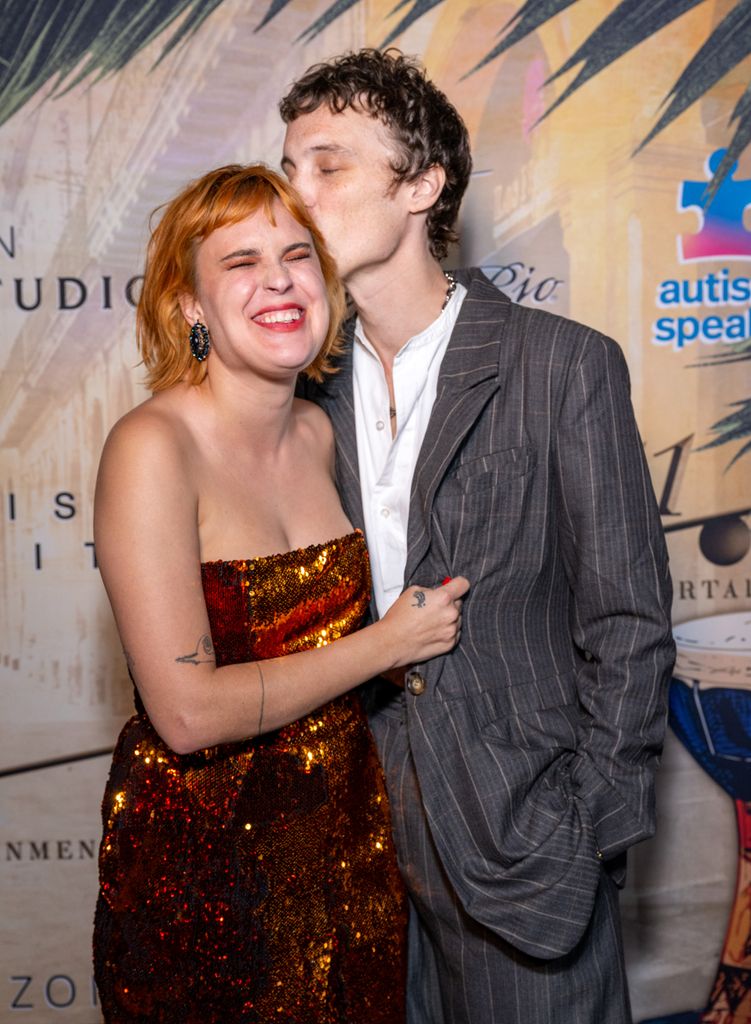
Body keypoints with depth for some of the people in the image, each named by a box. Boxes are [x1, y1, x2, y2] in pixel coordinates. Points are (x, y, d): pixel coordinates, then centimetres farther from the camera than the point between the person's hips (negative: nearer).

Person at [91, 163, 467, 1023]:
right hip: (202, 858, -6)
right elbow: (188, 710, -24)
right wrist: (389, 643, -16)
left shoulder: (317, 432, 1)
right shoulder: (150, 448, -20)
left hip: (346, 835, 6)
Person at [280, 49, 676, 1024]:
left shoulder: (567, 366, -11)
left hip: (520, 832, -4)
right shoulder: (312, 382, 3)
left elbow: (627, 630, -9)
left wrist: (591, 839, -11)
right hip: (364, 836, 4)